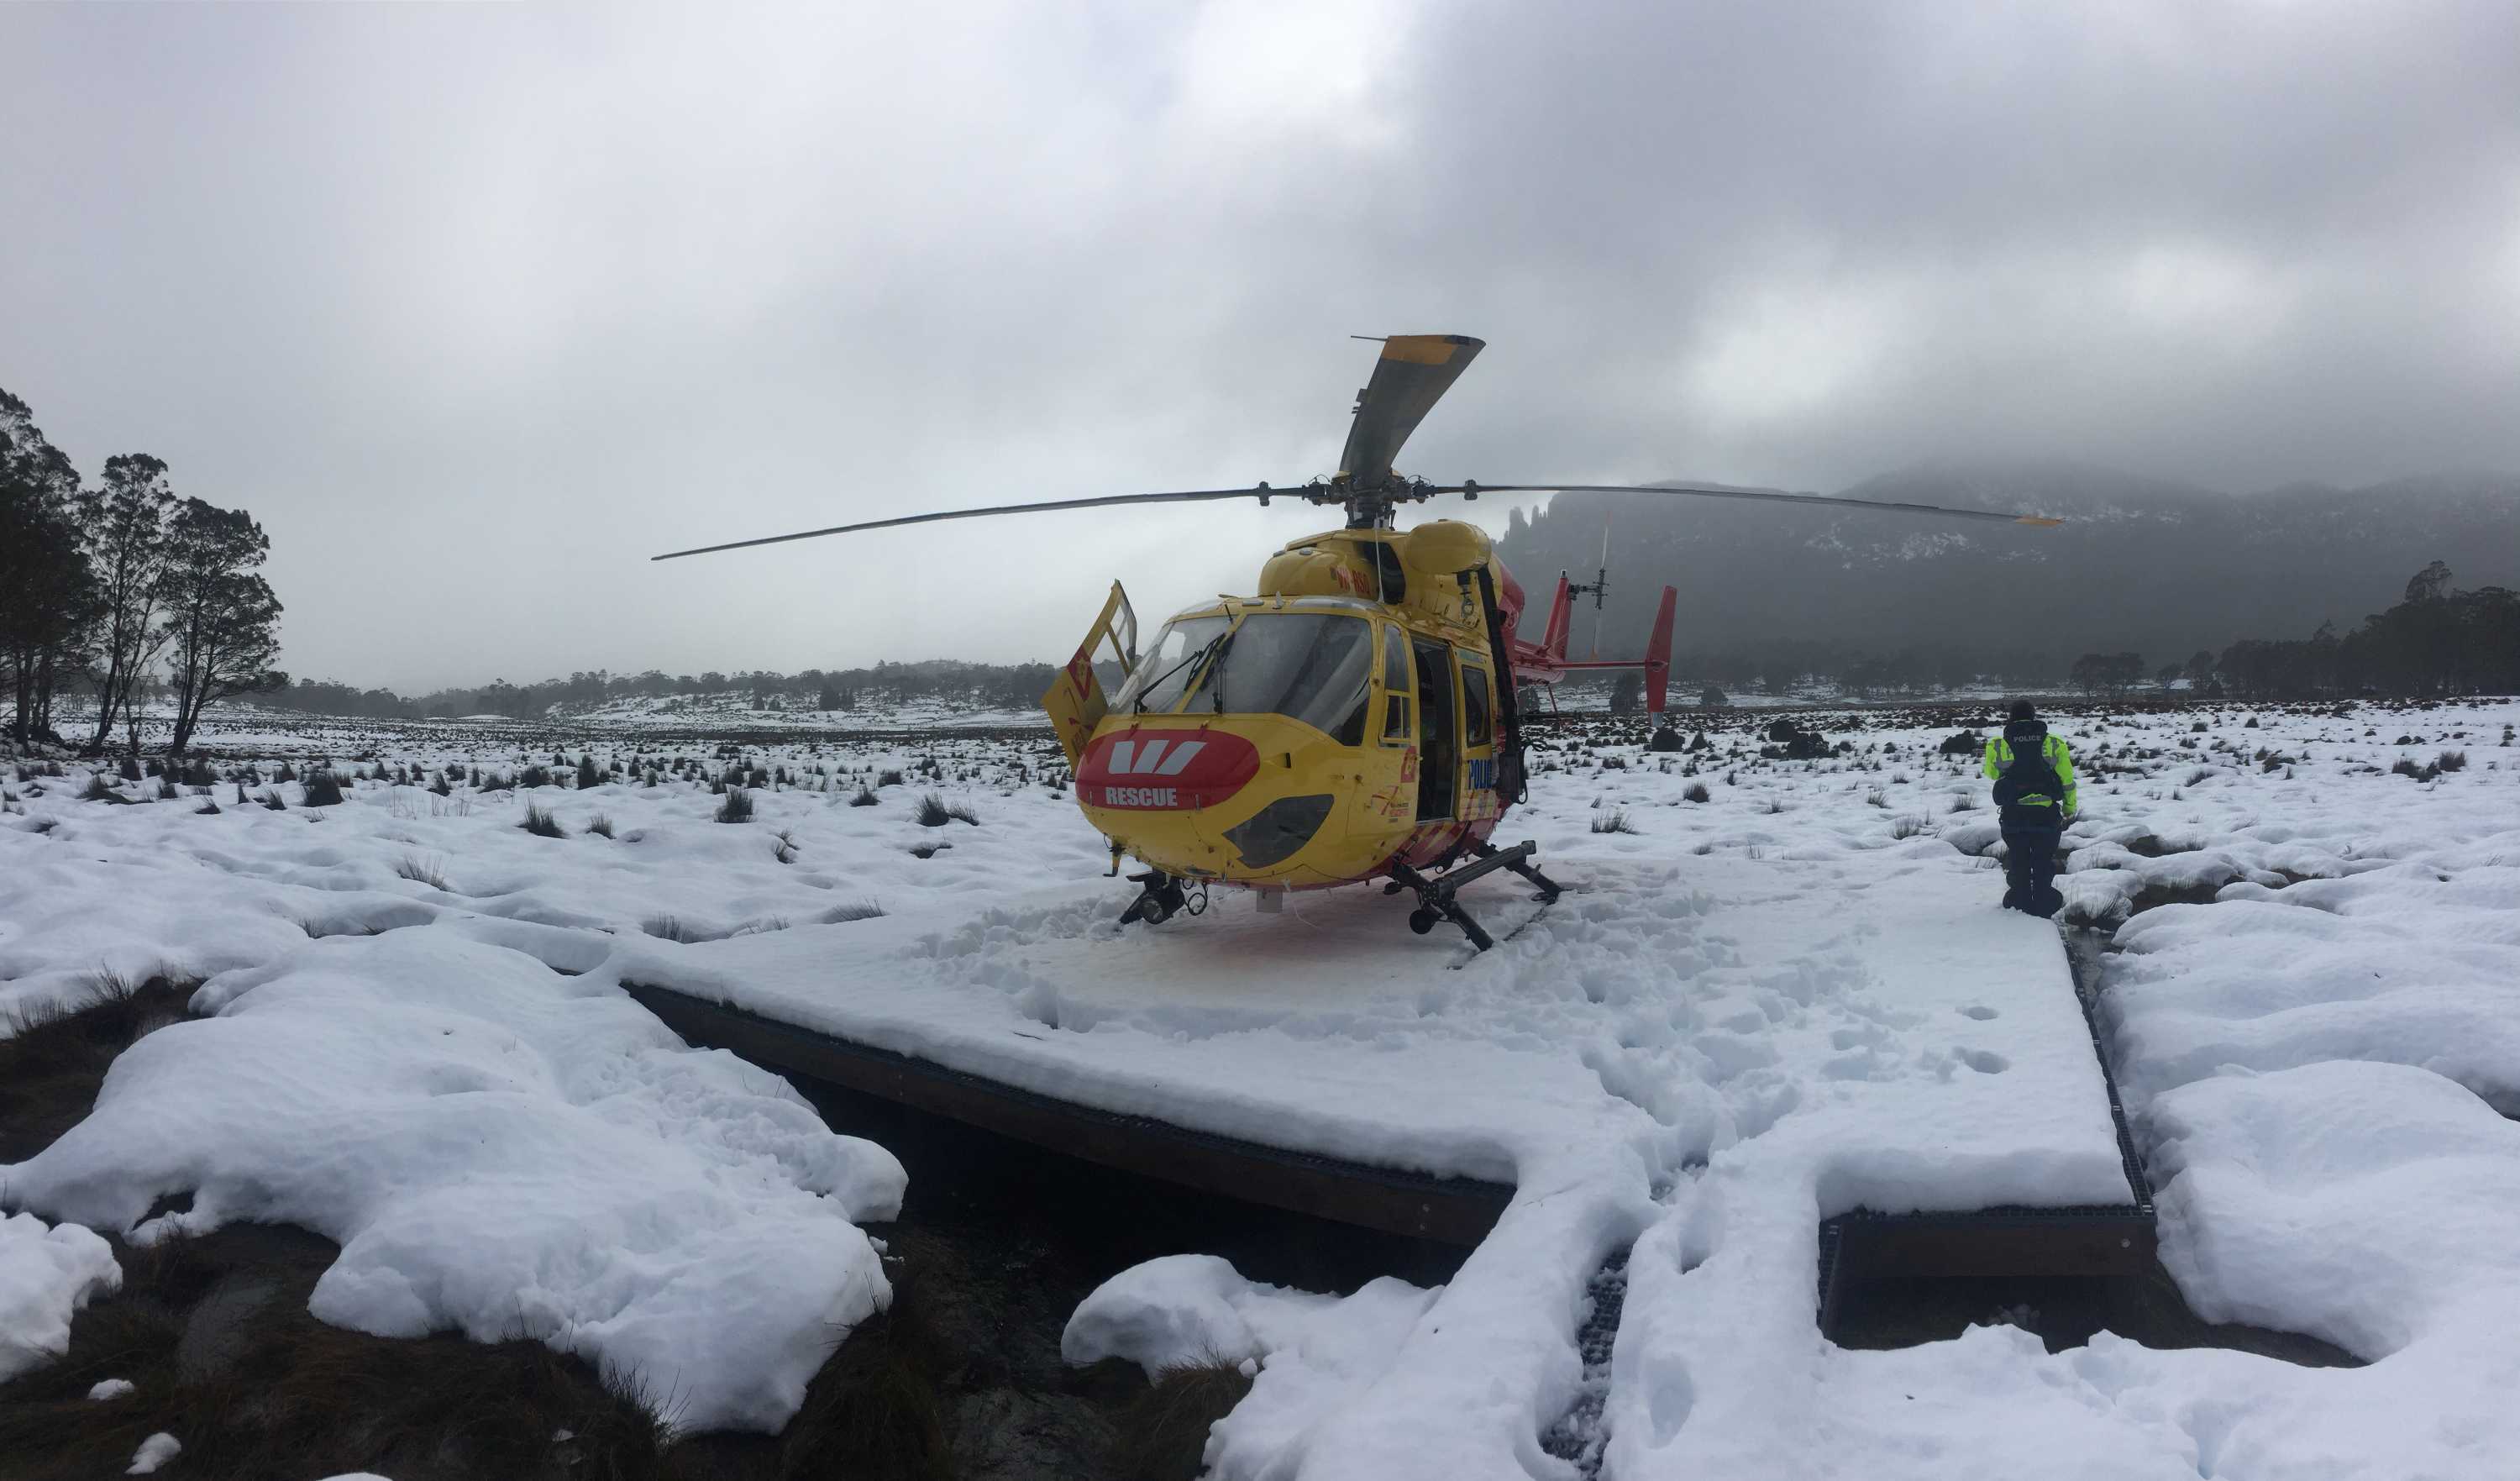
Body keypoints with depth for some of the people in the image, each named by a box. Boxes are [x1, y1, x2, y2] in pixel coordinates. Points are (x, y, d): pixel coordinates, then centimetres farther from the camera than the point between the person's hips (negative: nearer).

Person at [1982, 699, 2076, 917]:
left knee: (2018, 865, 14)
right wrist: (2069, 809, 16)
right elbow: (2067, 781, 3)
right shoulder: (2054, 744, -3)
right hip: (2046, 815, 0)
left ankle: (2020, 905, 21)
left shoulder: (1997, 746, -6)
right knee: (2043, 864, 14)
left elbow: (1991, 773, 13)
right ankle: (2043, 908, 19)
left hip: (2013, 817, 0)